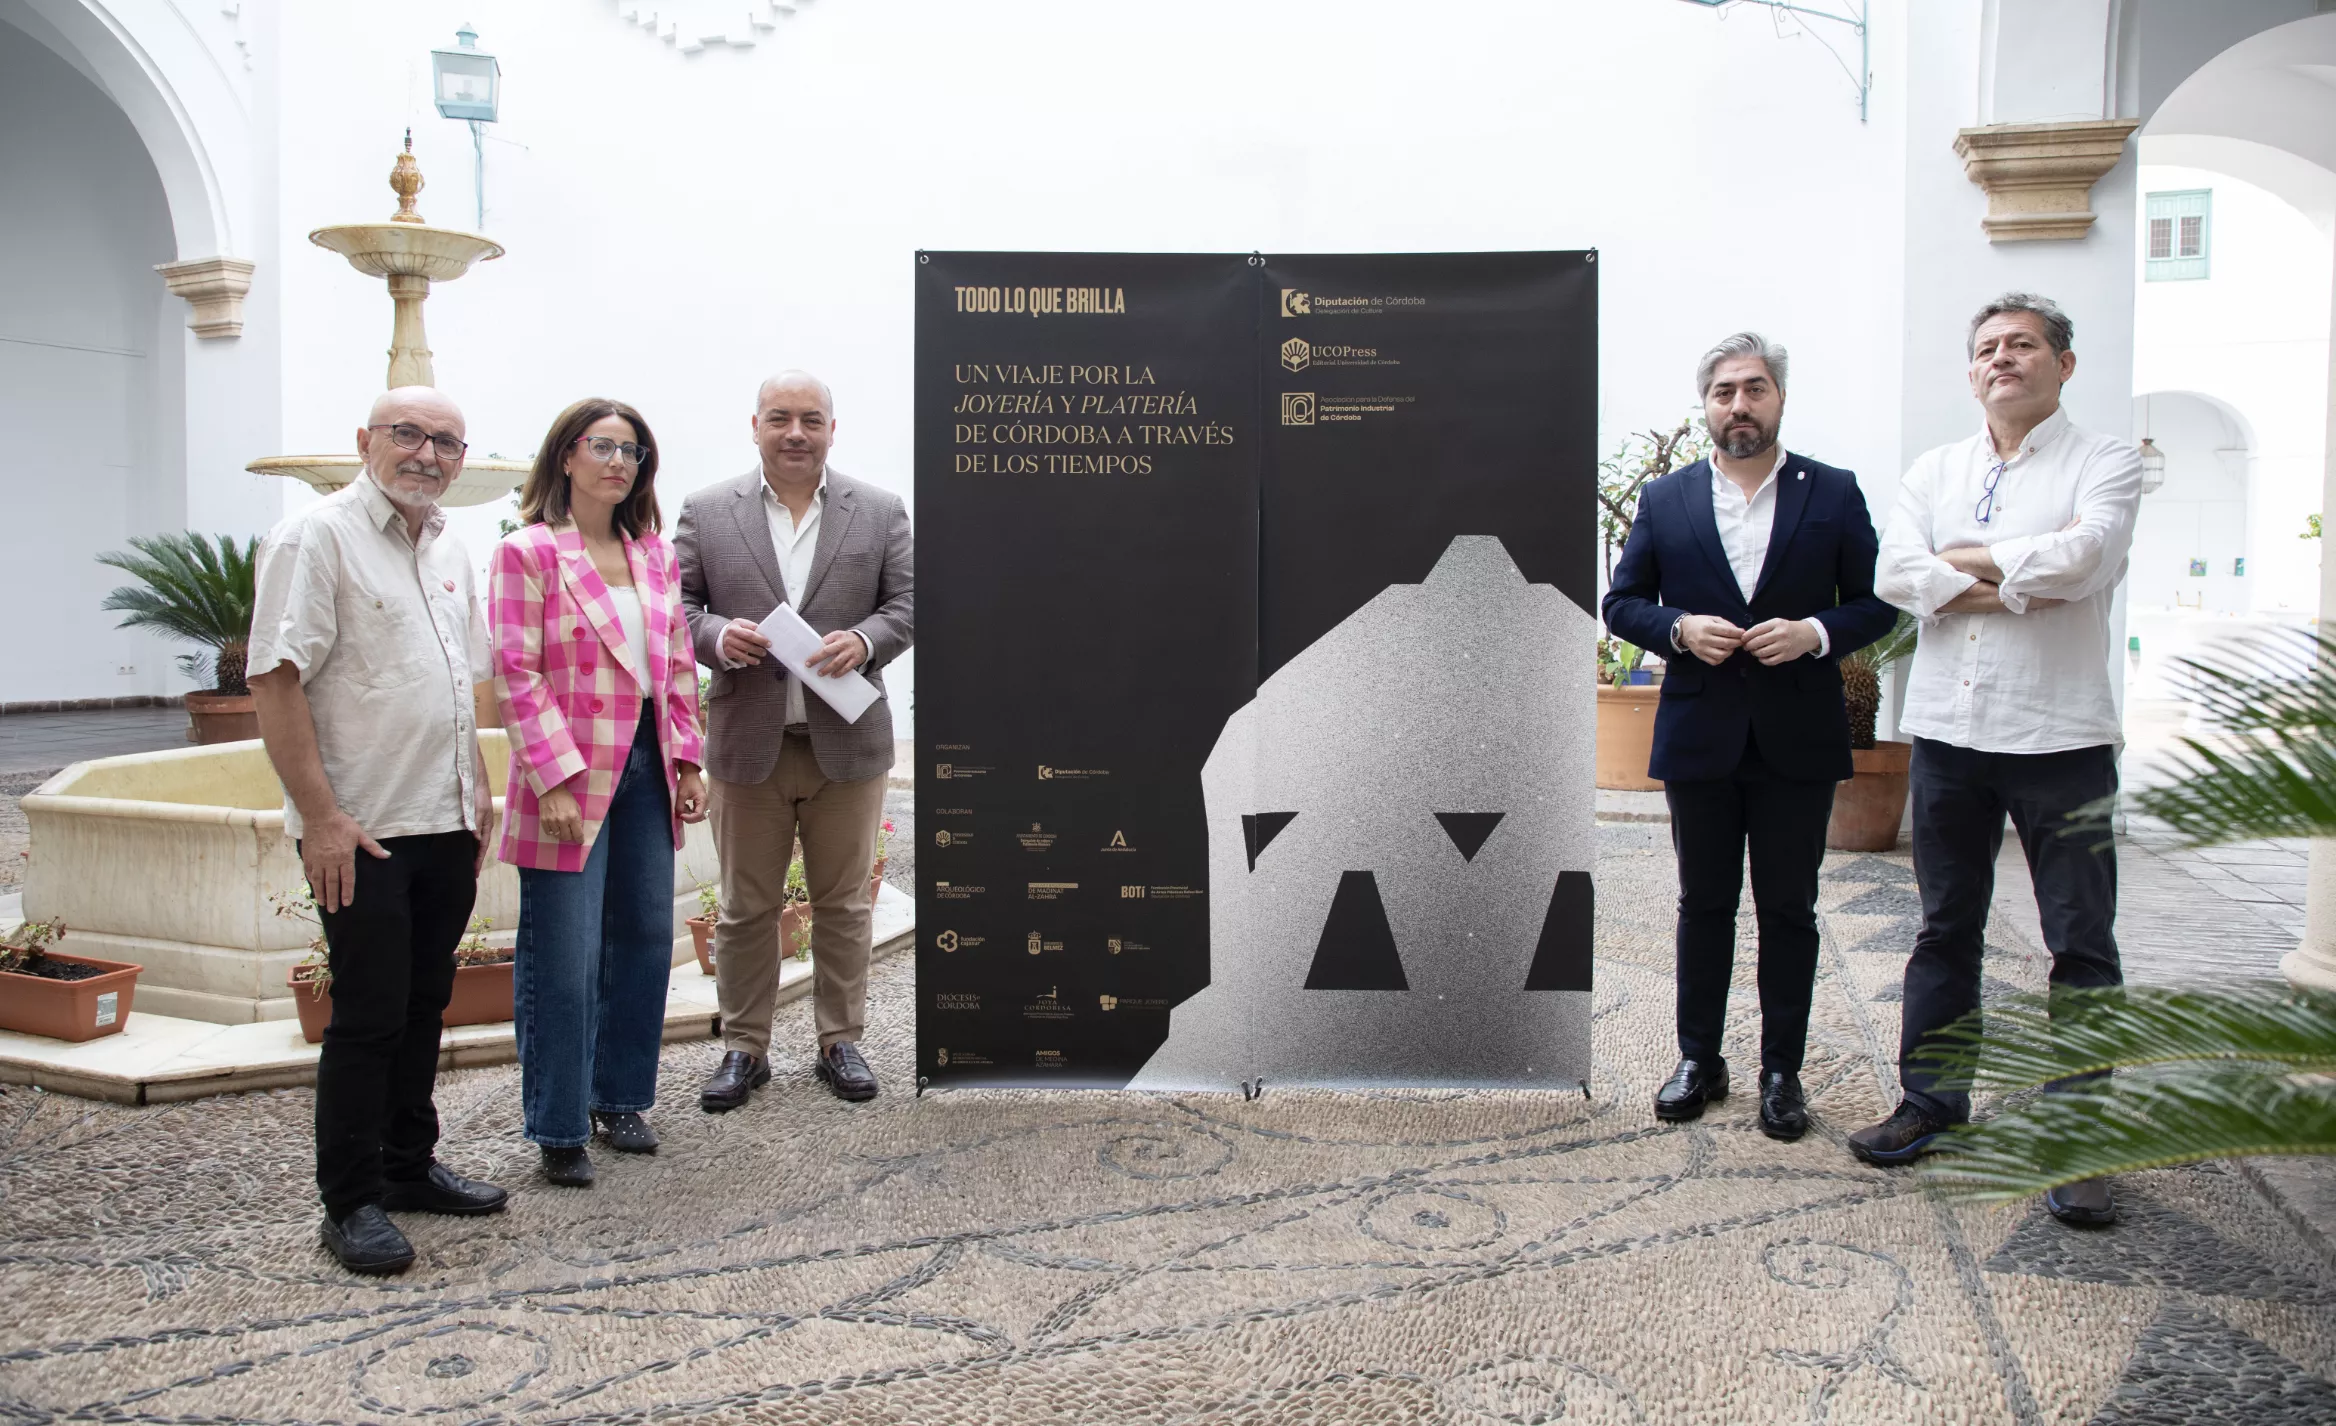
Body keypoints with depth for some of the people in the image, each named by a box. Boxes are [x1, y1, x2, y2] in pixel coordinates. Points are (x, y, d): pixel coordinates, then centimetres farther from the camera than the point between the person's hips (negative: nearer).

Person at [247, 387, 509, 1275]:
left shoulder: (448, 549, 14)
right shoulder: (317, 536, -10)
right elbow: (276, 681, -15)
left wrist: (476, 788, 14)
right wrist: (321, 815, -19)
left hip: (446, 825, 7)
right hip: (360, 832, -7)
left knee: (422, 1005, 15)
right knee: (367, 1016, -2)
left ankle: (409, 1166, 28)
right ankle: (351, 1202, 11)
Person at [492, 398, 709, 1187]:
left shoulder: (656, 555, 12)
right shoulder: (528, 553, -6)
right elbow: (517, 674, -11)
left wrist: (687, 760, 8)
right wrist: (554, 779, -16)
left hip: (647, 767, 6)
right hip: (572, 774, -6)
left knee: (645, 938, 11)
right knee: (563, 958, 0)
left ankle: (619, 1098, 27)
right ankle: (560, 1130, 14)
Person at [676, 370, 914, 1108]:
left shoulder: (881, 511, 5)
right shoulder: (706, 512, 4)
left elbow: (908, 603, 3)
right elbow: (678, 604, 4)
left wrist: (864, 641, -16)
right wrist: (718, 636, -16)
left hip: (847, 741, 0)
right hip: (746, 742, 0)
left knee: (842, 901, 10)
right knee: (745, 907, 9)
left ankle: (840, 1041, 24)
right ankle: (744, 1048, 22)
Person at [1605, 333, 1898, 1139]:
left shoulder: (1833, 494, 3)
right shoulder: (1664, 500, 5)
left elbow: (1877, 602, 3)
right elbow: (1620, 602, 7)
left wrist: (1816, 632, -15)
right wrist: (1680, 628, -12)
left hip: (1797, 740, -1)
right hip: (1700, 738, 1)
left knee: (1788, 910, 7)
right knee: (1704, 905, 11)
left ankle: (1782, 1071, 19)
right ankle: (1699, 1058, 23)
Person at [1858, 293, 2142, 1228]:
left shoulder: (2104, 464, 1)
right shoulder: (1934, 472, 12)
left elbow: (2081, 556, -19)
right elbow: (1897, 574, -5)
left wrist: (1967, 560, -7)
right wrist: (2021, 586, -13)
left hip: (2060, 735, -3)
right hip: (1948, 730, 4)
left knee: (2082, 941, 1)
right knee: (1946, 929, 13)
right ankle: (1931, 1102, 25)